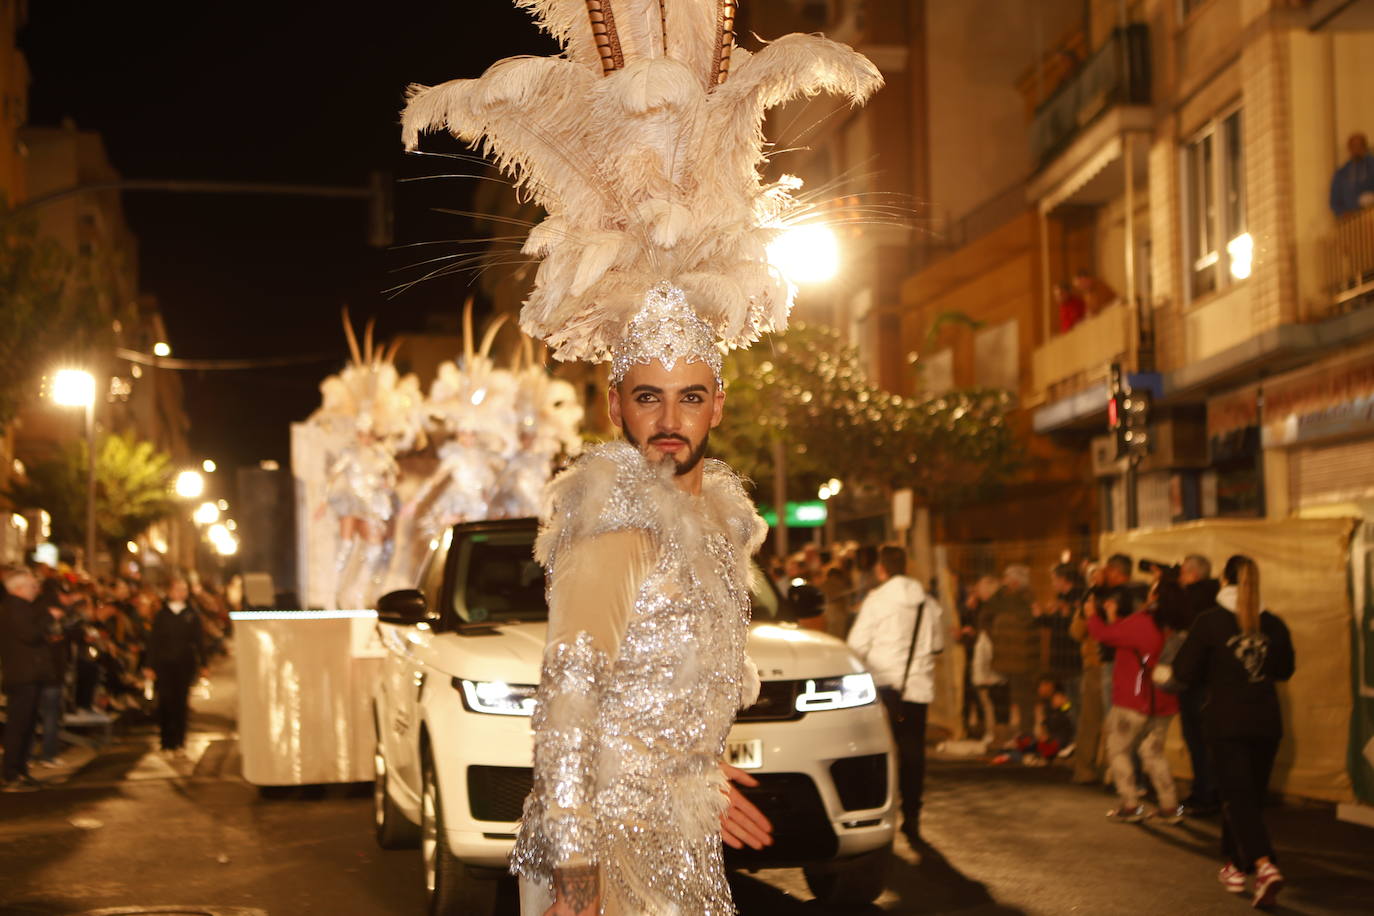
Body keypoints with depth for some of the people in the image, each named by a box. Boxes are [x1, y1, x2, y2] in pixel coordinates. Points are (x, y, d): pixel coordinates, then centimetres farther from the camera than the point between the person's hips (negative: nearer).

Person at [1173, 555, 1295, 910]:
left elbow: (1185, 671, -9)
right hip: (1266, 721, 4)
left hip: (1225, 721, -4)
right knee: (1252, 795, 16)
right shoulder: (1273, 624, 0)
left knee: (1238, 797, -4)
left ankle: (1265, 865, -23)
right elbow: (1285, 669, 13)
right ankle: (1236, 866, 26)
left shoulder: (1210, 621, -10)